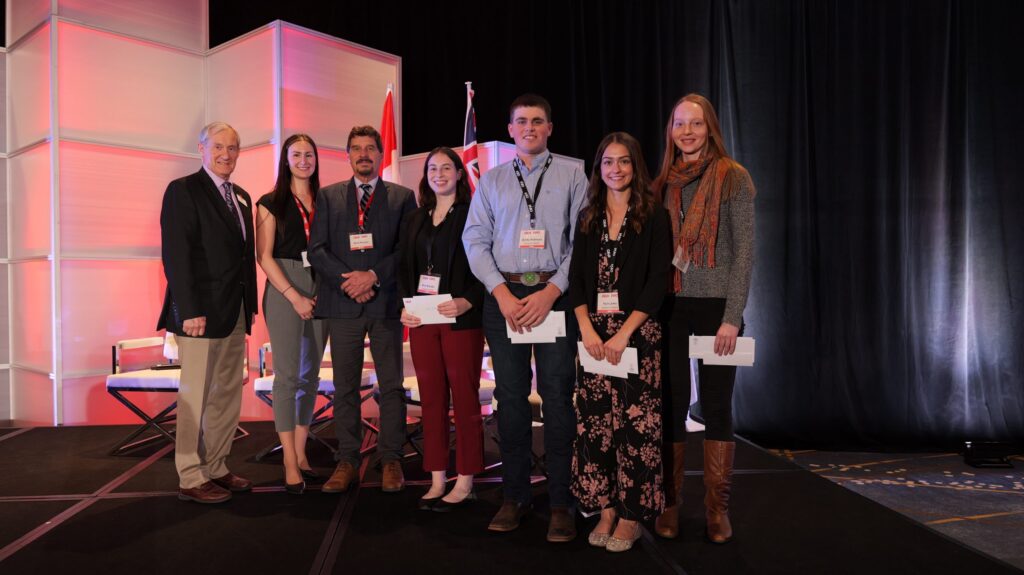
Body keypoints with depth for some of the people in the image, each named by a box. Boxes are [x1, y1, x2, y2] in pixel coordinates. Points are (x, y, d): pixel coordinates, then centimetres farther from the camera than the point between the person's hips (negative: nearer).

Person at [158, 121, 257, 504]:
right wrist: (190, 310, -19)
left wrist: (250, 304, 11)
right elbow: (176, 254, -13)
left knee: (228, 395, 11)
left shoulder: (241, 197, 17)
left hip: (235, 313, 8)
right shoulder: (183, 190, -6)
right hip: (202, 311, -8)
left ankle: (216, 469, 21)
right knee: (196, 396, 0)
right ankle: (191, 479, 10)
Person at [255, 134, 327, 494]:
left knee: (310, 375, 7)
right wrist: (294, 296, -13)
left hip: (319, 291, 4)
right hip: (284, 291, -4)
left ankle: (300, 453, 17)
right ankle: (290, 463, 0)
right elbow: (264, 256, -5)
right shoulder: (271, 203, 1)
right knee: (287, 375, -5)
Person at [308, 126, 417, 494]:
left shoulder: (402, 197, 8)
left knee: (391, 386, 3)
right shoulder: (328, 196, 11)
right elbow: (316, 249, 3)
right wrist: (348, 281, -11)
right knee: (345, 387, 5)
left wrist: (373, 276, -13)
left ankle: (391, 460, 13)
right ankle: (347, 462, 14)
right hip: (342, 302, 1)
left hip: (386, 301, -1)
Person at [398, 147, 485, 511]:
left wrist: (467, 302, -21)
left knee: (464, 398, 0)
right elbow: (404, 268, 15)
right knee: (431, 399, 8)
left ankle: (465, 482, 9)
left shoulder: (472, 215, -2)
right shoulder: (414, 220, 15)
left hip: (461, 319, -5)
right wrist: (405, 305, 0)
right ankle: (437, 480, 16)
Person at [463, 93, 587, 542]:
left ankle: (561, 503, 6)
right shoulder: (491, 180, 15)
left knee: (557, 394, -4)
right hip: (503, 295, 3)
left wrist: (551, 292, -12)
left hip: (555, 294, -2)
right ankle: (515, 496, 17)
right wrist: (502, 292, -7)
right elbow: (475, 239, 7)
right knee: (510, 395, 6)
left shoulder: (572, 174, 7)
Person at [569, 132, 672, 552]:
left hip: (637, 333, -3)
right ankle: (605, 509, 17)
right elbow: (576, 279, 7)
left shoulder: (654, 217, 0)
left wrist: (624, 333, -14)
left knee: (635, 423, -2)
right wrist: (587, 329, -7)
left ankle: (632, 515, 11)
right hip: (594, 334, 4)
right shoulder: (588, 218, 12)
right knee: (595, 422, 4)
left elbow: (657, 282, -7)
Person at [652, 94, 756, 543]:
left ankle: (717, 509, 15)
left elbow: (744, 250, -6)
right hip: (671, 307, 3)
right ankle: (669, 503, 15)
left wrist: (732, 316, -13)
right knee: (671, 402, 4)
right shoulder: (663, 183, 10)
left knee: (717, 404, 3)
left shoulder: (733, 177, -1)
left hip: (716, 305, -3)